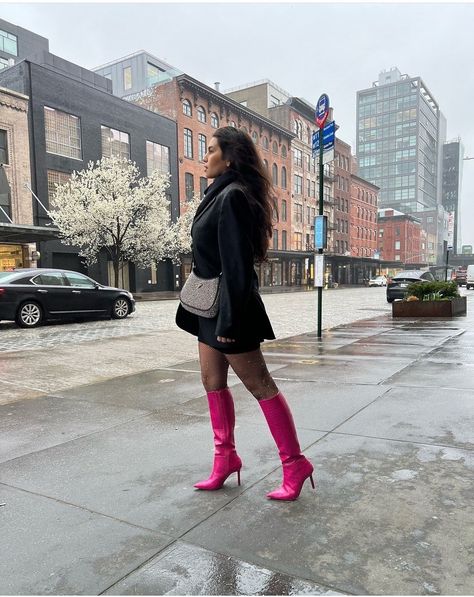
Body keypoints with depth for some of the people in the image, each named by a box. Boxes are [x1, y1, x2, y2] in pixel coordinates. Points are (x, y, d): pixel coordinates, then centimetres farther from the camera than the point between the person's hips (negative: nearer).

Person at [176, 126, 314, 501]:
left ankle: (295, 463, 12)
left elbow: (236, 263, -22)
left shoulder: (233, 196, -16)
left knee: (259, 385, -2)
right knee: (212, 381, 13)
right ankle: (225, 456, 27)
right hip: (211, 307, 10)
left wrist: (229, 319, -22)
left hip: (228, 308, -10)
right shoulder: (220, 195, 15)